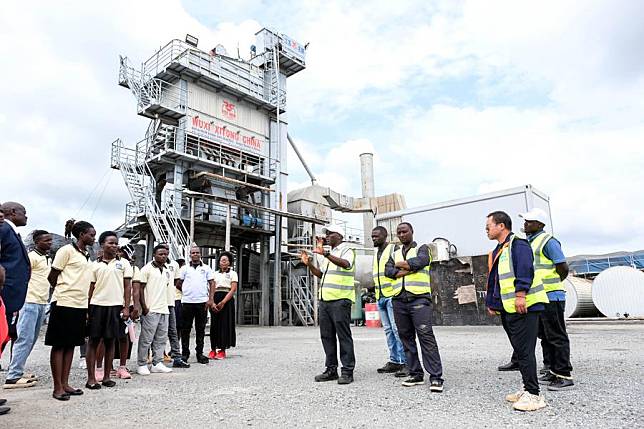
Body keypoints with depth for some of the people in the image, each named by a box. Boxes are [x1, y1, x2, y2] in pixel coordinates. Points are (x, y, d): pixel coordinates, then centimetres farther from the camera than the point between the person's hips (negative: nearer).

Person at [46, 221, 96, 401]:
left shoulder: (86, 256, 16)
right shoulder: (67, 250, -7)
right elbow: (52, 277, -6)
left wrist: (87, 310, 14)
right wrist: (64, 292, 6)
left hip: (80, 305, 7)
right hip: (64, 304, -7)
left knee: (71, 345, 10)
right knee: (59, 345, 1)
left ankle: (65, 384, 18)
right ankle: (57, 387, 7)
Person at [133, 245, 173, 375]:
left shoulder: (167, 271, 15)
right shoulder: (147, 269, -4)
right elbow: (139, 288, -6)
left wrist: (165, 304, 16)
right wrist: (144, 307, -11)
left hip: (164, 309, 7)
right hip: (150, 310, -7)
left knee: (161, 339, 9)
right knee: (146, 339, -1)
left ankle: (157, 363, 18)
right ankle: (142, 365, 10)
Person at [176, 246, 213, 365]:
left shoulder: (206, 268, 8)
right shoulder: (185, 268, 8)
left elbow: (212, 284, 6)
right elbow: (178, 284, 13)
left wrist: (210, 299, -2)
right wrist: (187, 292, 9)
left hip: (202, 302, 0)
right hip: (187, 302, 0)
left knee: (201, 329, 6)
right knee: (185, 329, 4)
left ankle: (200, 353, 15)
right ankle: (185, 353, 15)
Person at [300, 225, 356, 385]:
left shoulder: (346, 250, -2)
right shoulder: (329, 254, 23)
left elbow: (346, 264, -25)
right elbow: (320, 274, 26)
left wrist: (325, 253, -35)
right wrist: (309, 264, 10)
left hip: (340, 300, -8)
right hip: (324, 300, 8)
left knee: (343, 336, -4)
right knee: (327, 336, 9)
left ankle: (347, 371, 2)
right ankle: (331, 369, 17)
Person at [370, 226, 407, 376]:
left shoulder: (394, 249, -4)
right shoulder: (376, 253, 20)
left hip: (393, 295, -8)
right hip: (380, 296, 8)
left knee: (397, 329, -10)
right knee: (388, 330, 9)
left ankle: (405, 363, -6)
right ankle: (394, 361, 14)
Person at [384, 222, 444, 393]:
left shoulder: (421, 248, 8)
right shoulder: (395, 253, 20)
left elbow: (421, 260, -14)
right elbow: (388, 270, 2)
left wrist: (401, 264, -2)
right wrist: (409, 269, -10)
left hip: (419, 298, -5)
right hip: (399, 300, 5)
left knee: (426, 336, -11)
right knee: (406, 338, 7)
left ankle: (436, 377, -8)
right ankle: (415, 374, 16)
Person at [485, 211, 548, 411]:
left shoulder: (517, 243, -8)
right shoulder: (496, 252, 21)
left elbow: (525, 269, -21)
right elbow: (492, 280, 25)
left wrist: (520, 294, -27)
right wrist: (490, 303, 23)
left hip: (523, 306, -9)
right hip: (506, 309, 10)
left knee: (525, 351, -7)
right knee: (519, 350, 14)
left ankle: (533, 395, 0)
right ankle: (527, 389, 23)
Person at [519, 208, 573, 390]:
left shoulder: (548, 241, -12)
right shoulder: (529, 242, 15)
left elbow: (563, 268, -15)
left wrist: (551, 285, -2)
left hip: (551, 297, -9)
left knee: (557, 337, -2)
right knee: (545, 337, 15)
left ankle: (565, 376, 6)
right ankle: (553, 372, 25)